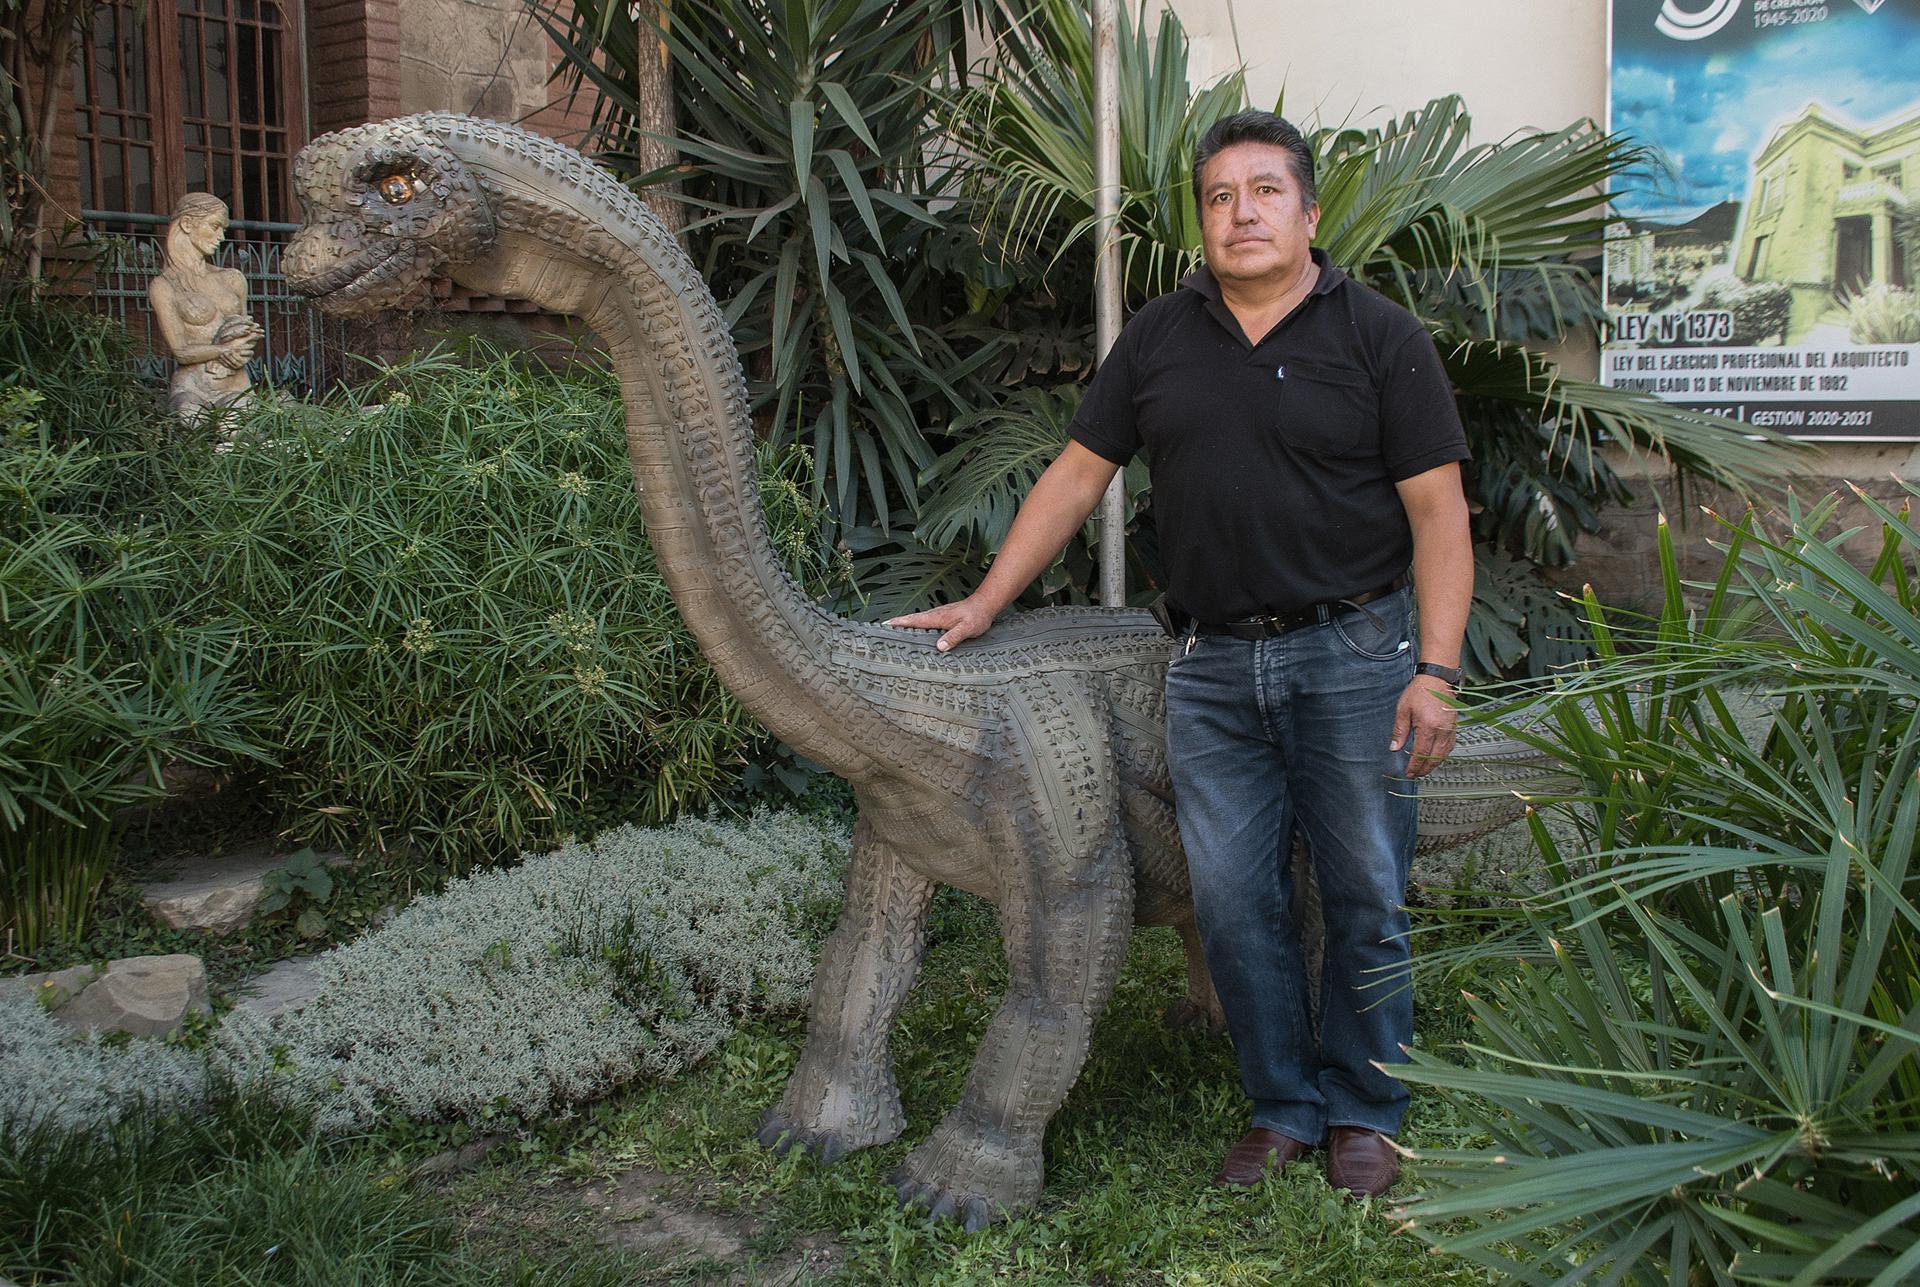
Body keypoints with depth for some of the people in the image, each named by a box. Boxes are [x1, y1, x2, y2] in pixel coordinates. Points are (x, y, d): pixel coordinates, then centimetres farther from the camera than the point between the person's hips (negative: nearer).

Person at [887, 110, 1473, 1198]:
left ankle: (1361, 1111, 23)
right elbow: (1078, 475, 13)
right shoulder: (1158, 341, 10)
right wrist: (986, 602, 9)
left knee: (1366, 900, 4)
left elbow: (1439, 510, -4)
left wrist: (1436, 671, -12)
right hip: (1214, 666, 3)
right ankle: (1283, 1108, 23)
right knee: (1235, 901, 6)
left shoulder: (1380, 336, -1)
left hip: (1353, 652, -3)